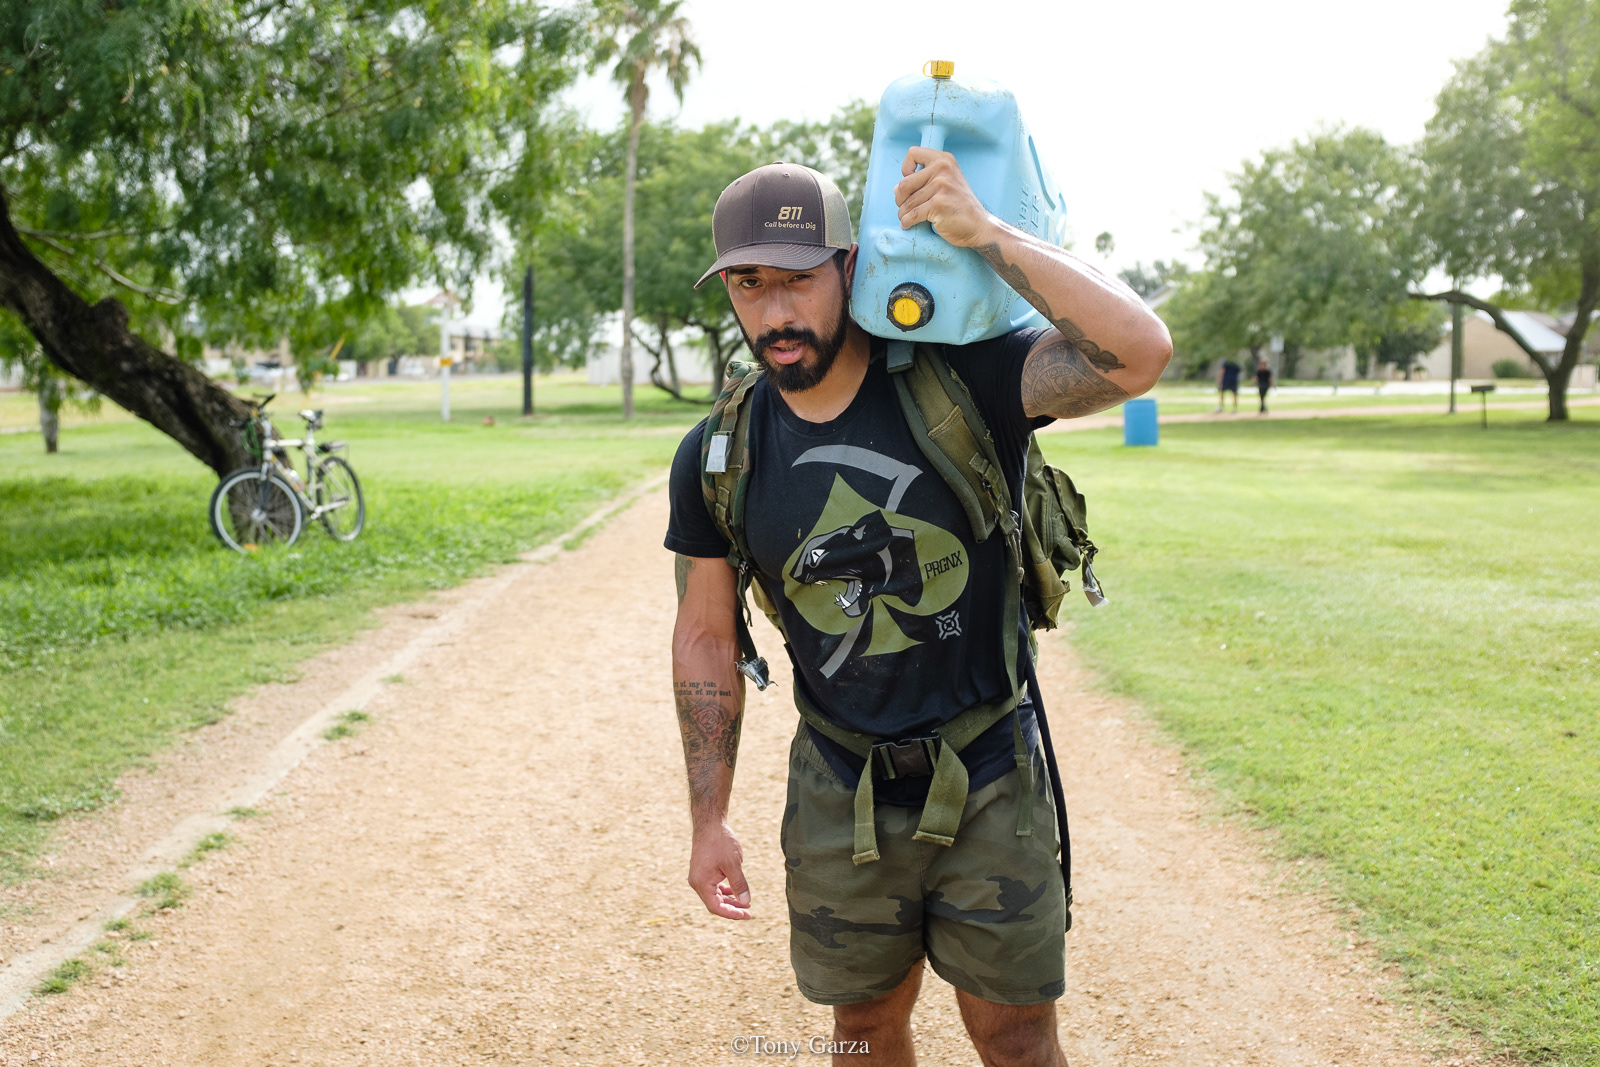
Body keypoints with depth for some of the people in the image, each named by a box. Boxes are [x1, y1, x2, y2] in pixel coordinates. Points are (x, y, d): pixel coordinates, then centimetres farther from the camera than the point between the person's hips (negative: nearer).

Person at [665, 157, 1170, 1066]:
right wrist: (709, 819, 3)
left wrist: (984, 233, -32)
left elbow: (1141, 353, -30)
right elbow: (707, 635, 3)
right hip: (841, 802, 3)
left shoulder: (965, 380, -15)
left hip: (992, 787, -2)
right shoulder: (718, 457, -5)